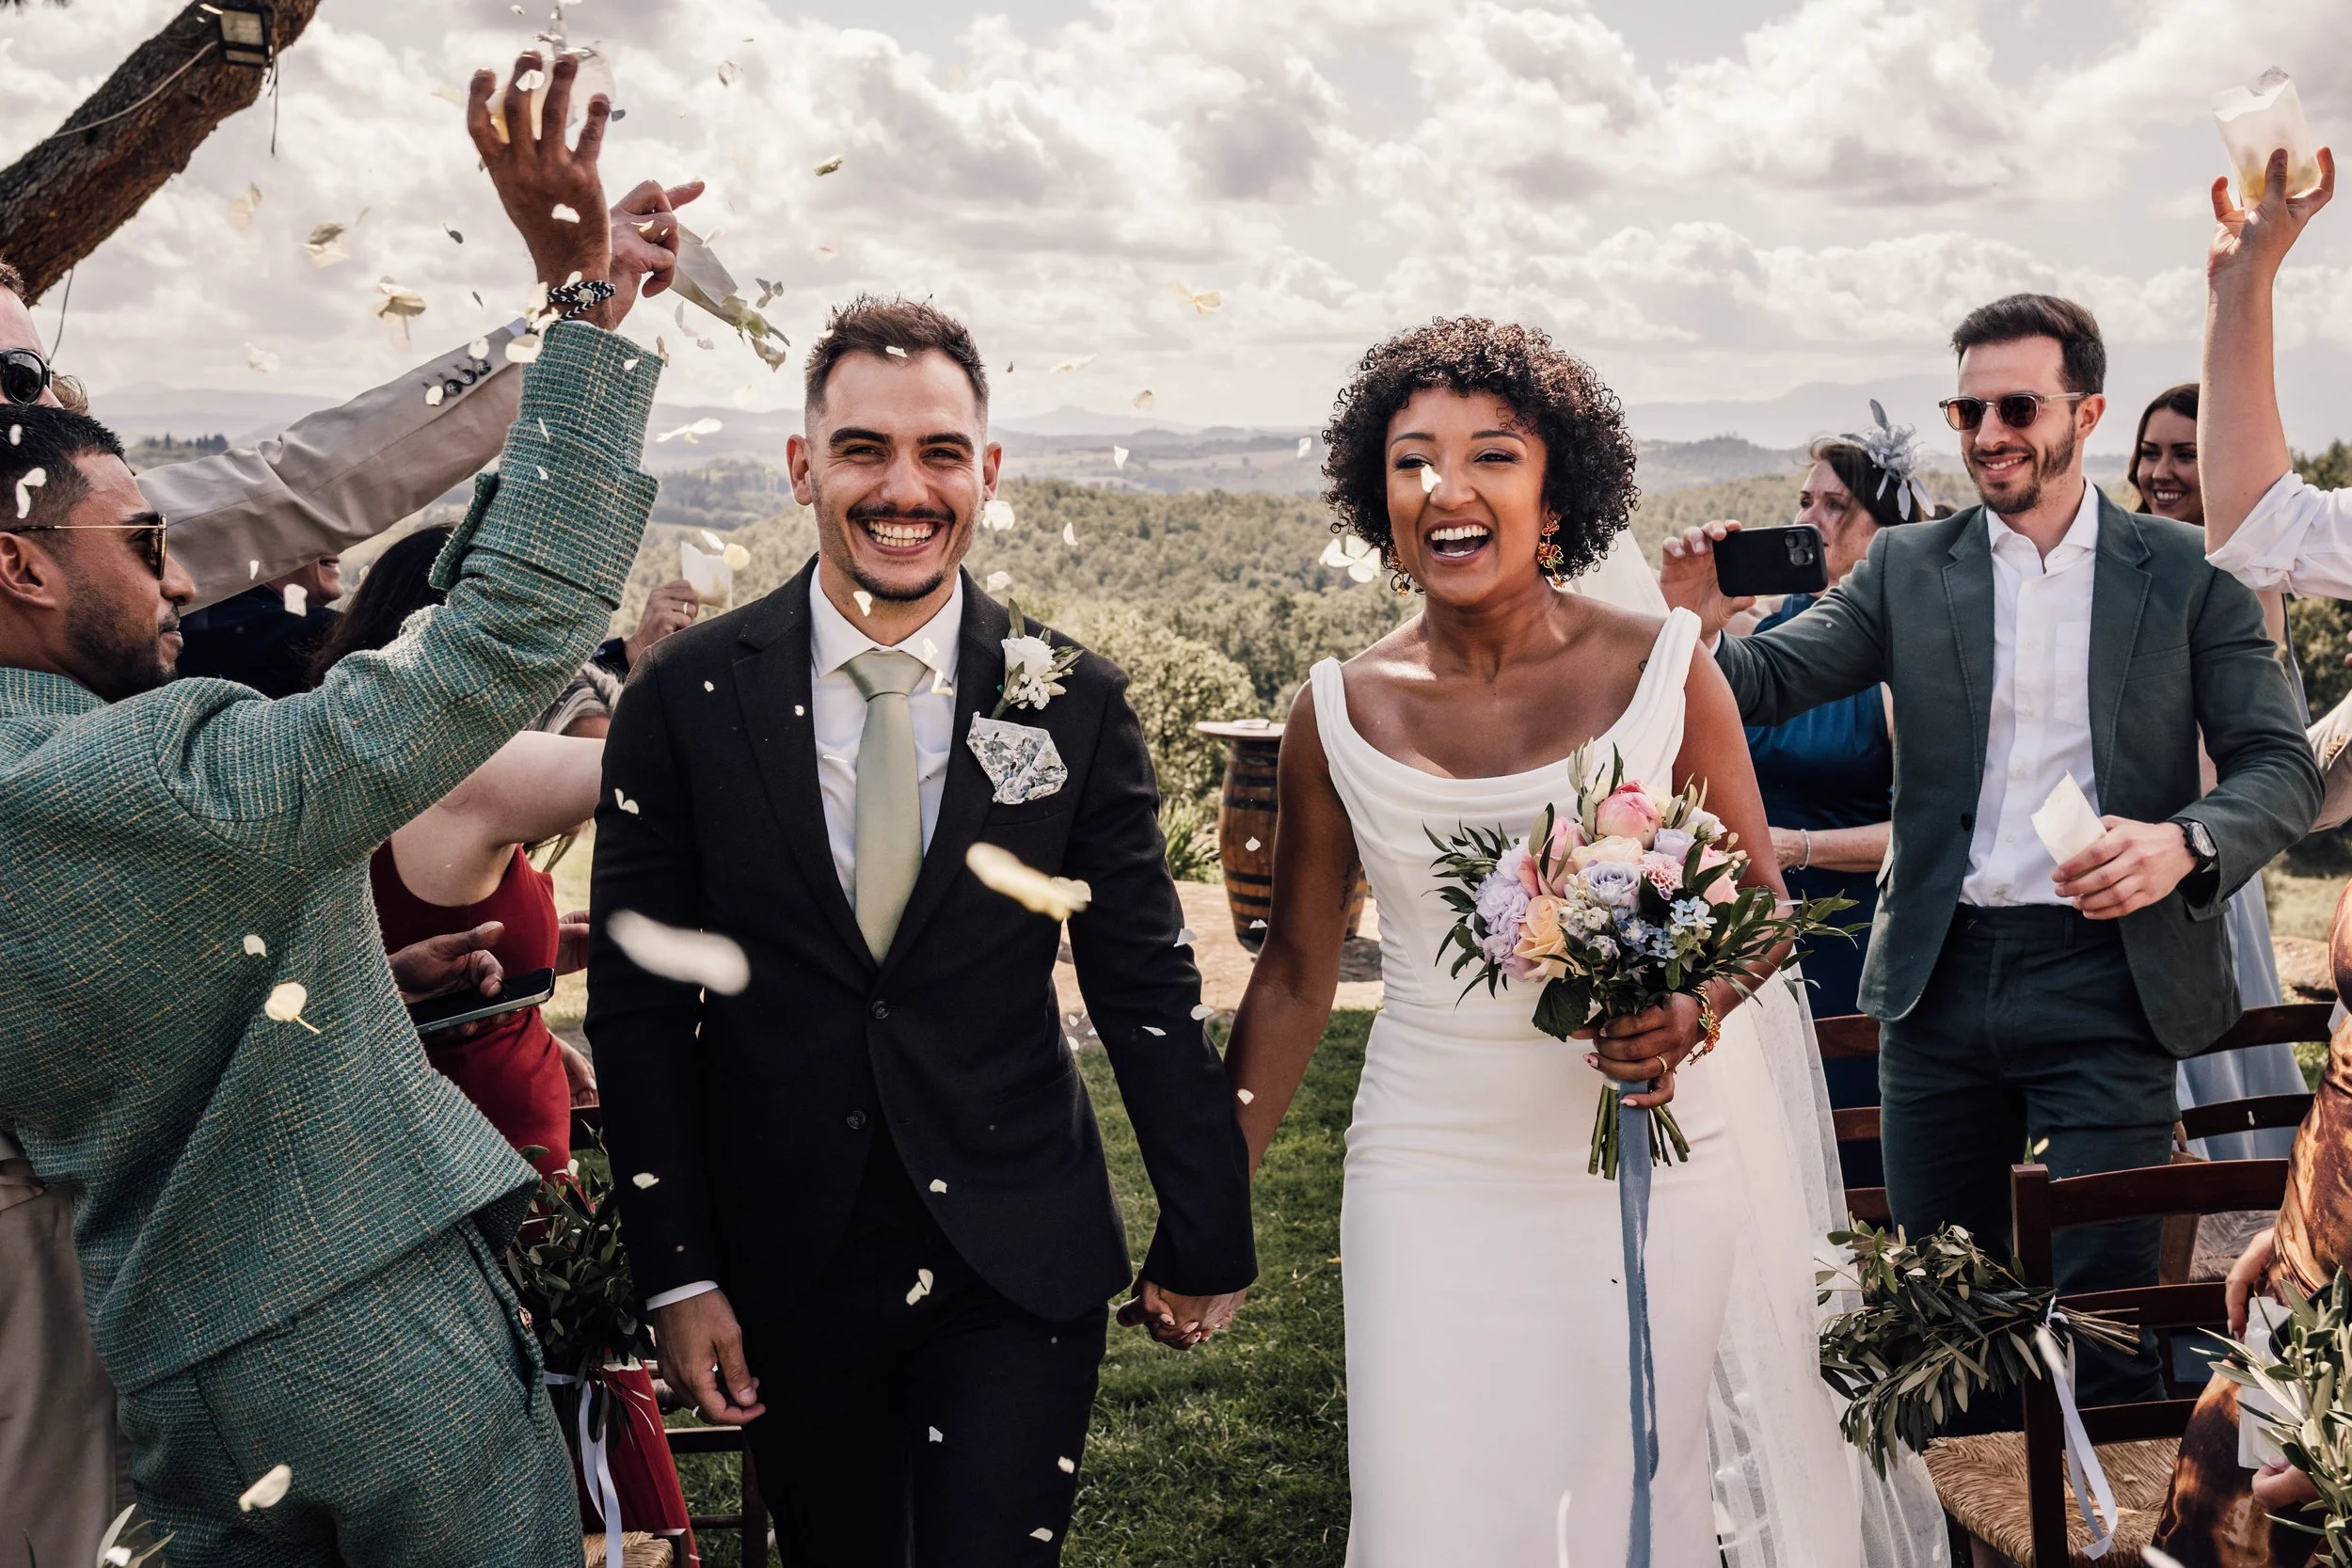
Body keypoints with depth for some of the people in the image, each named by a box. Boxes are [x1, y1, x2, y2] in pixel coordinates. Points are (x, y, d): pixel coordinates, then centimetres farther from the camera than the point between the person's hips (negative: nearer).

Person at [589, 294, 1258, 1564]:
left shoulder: (1074, 701, -3)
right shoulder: (686, 696, -5)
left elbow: (1146, 989, 1)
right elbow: (637, 999, -2)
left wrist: (1204, 1241, 6)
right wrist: (677, 1272, -3)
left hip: (1017, 1269, 0)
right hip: (785, 1273, 1)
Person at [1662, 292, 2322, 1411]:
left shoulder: (2188, 574, 1)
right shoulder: (1908, 569, 6)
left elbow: (2280, 766, -1)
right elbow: (1772, 682, -1)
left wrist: (2186, 844, -21)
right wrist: (1701, 630, -23)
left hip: (2105, 980, -2)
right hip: (1940, 977, 3)